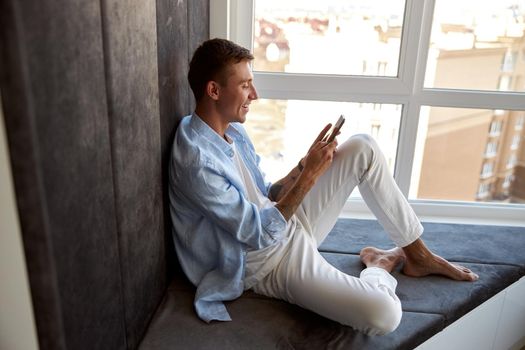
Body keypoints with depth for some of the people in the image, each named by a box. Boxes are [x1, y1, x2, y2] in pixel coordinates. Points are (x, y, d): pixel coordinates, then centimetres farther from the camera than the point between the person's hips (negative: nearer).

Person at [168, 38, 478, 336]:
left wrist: (305, 166, -7)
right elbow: (259, 234, -25)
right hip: (271, 264, -8)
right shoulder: (197, 160, -27)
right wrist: (309, 175, -23)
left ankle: (418, 255, 11)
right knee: (384, 315, -27)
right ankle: (380, 267, 11)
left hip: (289, 224, 9)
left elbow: (265, 197, 9)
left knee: (363, 149, -1)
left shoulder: (233, 130, 2)